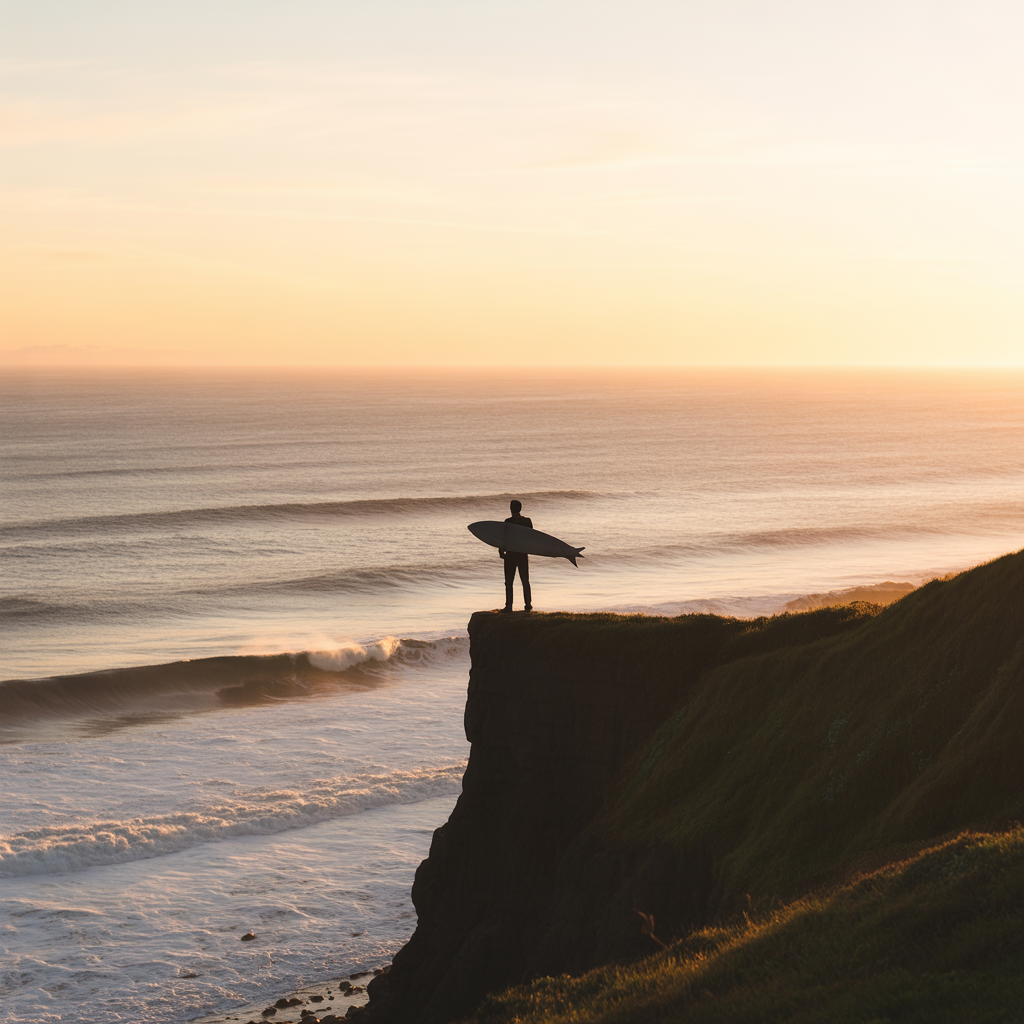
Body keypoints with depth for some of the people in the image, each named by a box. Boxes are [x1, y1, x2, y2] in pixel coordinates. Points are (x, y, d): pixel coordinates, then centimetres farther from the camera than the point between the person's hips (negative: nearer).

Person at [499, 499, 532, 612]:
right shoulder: (527, 521, 0)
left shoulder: (508, 522, -11)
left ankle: (509, 606, -3)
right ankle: (528, 605, 12)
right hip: (523, 555, 3)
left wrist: (501, 551, 1)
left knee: (509, 582, 2)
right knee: (525, 581, 11)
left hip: (510, 555, -3)